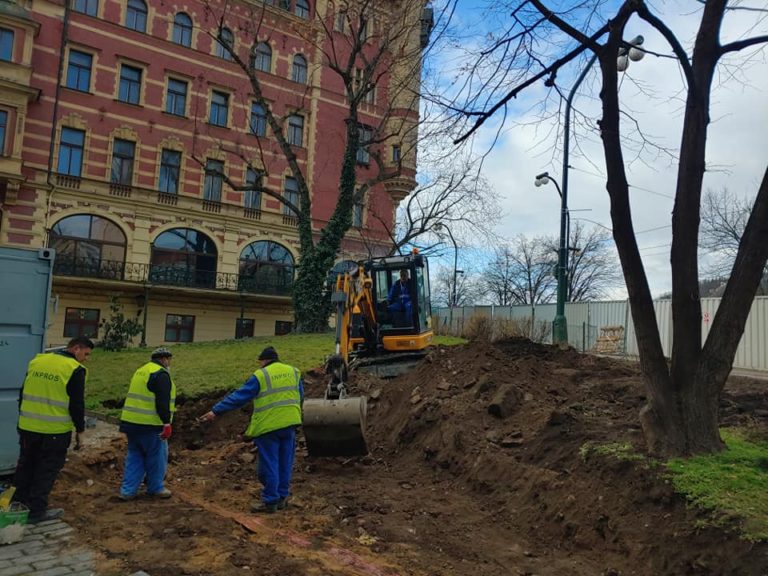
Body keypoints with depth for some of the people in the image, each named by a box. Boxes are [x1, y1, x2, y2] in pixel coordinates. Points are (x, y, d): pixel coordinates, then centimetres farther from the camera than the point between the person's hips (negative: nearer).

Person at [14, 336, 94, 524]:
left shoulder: (37, 361, 7)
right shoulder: (75, 370, -14)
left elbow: (23, 394, 14)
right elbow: (77, 404, -12)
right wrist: (79, 430, -2)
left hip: (28, 427, 6)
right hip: (55, 431, -6)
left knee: (26, 465, 21)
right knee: (47, 470, 7)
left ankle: (18, 503, 33)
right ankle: (37, 510, 13)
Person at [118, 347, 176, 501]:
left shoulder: (140, 371, 17)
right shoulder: (161, 374, -12)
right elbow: (162, 402, -21)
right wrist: (166, 423, -21)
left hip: (132, 422, 9)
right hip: (150, 425, -9)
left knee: (134, 456, 15)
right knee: (157, 457, 5)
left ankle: (127, 491, 15)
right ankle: (156, 488, 16)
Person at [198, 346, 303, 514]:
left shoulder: (261, 375, -8)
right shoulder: (293, 372, 8)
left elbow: (238, 397, -9)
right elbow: (300, 395, 19)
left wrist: (215, 411, -5)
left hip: (269, 426, -5)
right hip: (289, 423, 6)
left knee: (269, 464, 4)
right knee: (285, 462, 14)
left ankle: (270, 501, 10)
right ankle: (282, 497, 24)